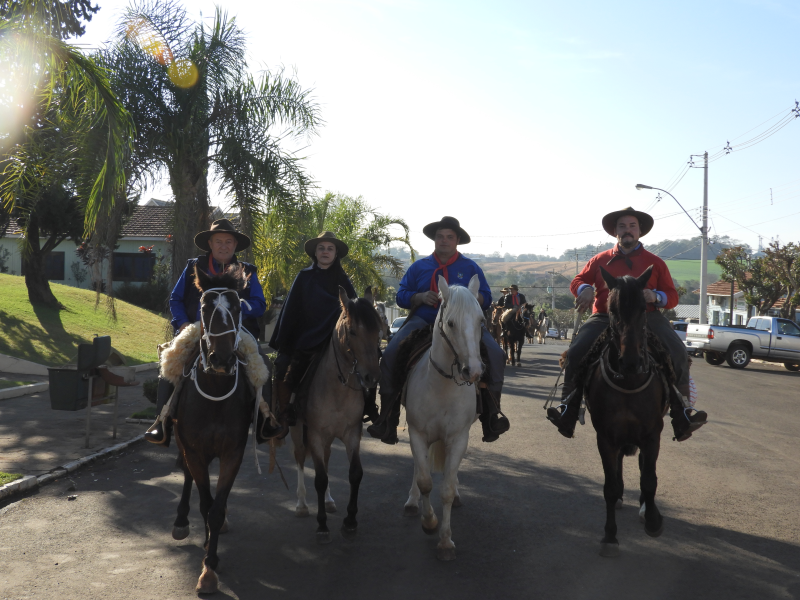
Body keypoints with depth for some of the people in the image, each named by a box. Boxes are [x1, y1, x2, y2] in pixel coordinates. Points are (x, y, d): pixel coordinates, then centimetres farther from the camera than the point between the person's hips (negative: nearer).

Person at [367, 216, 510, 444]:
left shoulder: (470, 267, 10)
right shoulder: (419, 267, 12)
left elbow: (486, 298, 7)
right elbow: (401, 297, 10)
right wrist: (421, 297, -10)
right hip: (423, 321, 0)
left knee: (495, 354, -22)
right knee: (390, 354, -24)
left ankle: (491, 415, -8)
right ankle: (388, 417, -14)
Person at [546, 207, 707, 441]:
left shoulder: (655, 262, 14)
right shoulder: (600, 260, 17)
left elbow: (672, 297, 12)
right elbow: (577, 281, 19)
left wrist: (656, 297, -12)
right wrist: (584, 289, -7)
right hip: (604, 317, 0)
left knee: (677, 352, -24)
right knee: (576, 351, -24)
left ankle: (682, 411, -12)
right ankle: (568, 409, -13)